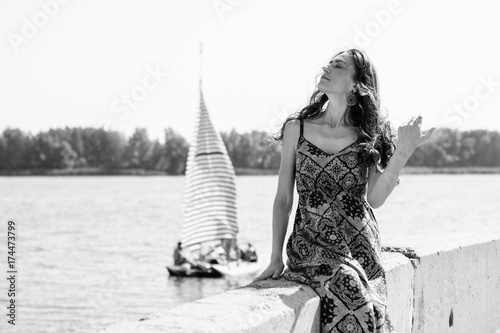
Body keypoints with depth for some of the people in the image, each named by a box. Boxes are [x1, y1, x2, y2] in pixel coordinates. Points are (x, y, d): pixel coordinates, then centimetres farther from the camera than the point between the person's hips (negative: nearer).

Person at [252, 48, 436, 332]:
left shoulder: (369, 136, 7)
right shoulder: (297, 128, 6)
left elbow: (375, 199, -4)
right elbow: (284, 199, 8)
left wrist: (402, 153, -13)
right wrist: (276, 258, 2)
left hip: (360, 245, 1)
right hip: (312, 246, -1)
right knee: (349, 288, -30)